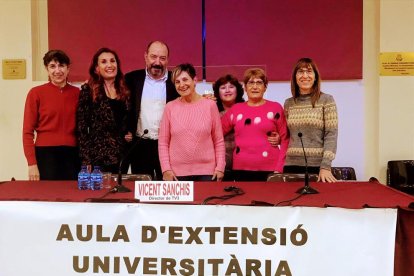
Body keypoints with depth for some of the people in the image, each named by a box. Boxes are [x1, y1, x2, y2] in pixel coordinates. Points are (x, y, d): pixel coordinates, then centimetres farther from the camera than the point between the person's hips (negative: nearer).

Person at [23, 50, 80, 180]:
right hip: (45, 155, -2)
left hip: (72, 155, 2)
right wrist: (32, 163, -7)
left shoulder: (77, 93, 6)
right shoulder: (36, 93, -1)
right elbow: (27, 131, -1)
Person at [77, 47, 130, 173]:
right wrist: (86, 160, -9)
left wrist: (130, 135, 0)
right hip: (98, 157, -4)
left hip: (122, 156, 4)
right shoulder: (88, 90, -2)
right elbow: (82, 127, -4)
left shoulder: (125, 90, 10)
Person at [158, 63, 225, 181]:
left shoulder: (210, 105, 3)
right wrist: (166, 168, -4)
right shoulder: (170, 107, 4)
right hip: (176, 173, 0)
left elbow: (219, 141, 4)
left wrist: (220, 167, -2)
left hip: (206, 171, 0)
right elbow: (163, 142, 4)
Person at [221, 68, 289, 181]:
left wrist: (279, 168, -5)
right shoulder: (235, 109, 10)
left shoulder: (275, 108, 4)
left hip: (269, 170, -2)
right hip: (241, 170, 2)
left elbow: (285, 139, 2)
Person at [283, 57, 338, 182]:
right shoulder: (288, 103, 9)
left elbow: (331, 135, -7)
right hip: (291, 165, 3)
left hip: (317, 166, -3)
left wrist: (325, 166, -15)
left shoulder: (327, 100, -2)